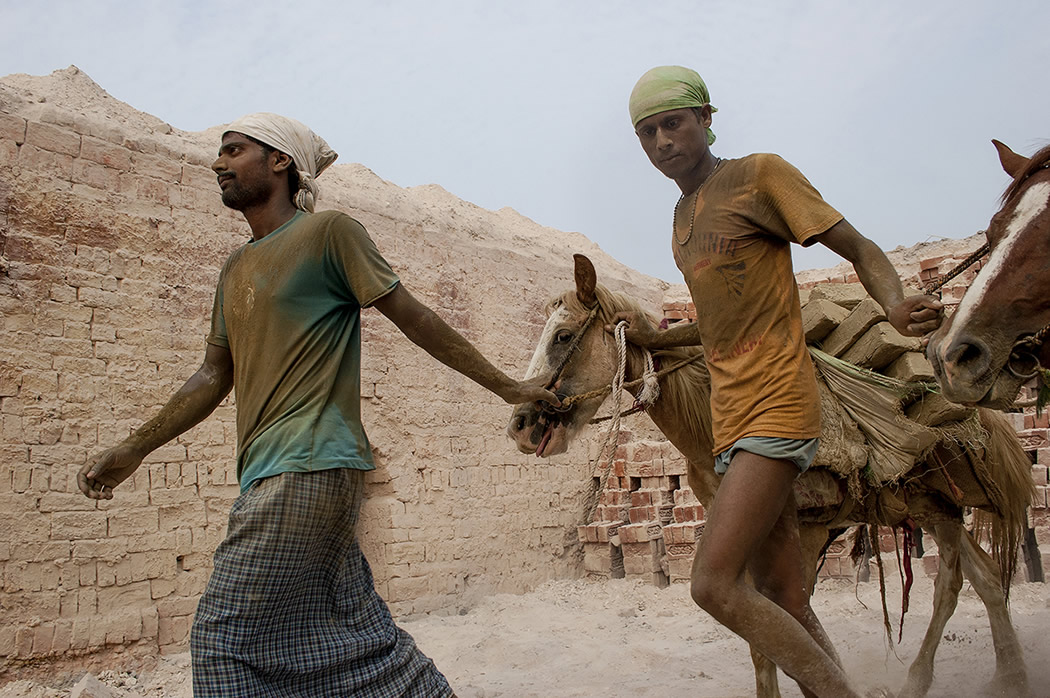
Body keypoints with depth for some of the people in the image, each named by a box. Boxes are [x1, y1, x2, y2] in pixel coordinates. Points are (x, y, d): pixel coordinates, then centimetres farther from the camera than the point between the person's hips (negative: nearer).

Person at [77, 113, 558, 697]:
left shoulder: (329, 232, -3)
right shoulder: (236, 268, 20)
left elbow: (414, 318, -2)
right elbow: (215, 376, 20)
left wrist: (505, 386, -1)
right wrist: (133, 451, 16)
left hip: (310, 467, -8)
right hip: (271, 473, 8)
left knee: (225, 638, -6)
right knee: (357, 630, 12)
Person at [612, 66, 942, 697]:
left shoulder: (760, 175, -3)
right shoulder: (683, 216, 20)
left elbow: (859, 249, -5)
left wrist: (895, 303, -24)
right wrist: (656, 337, 24)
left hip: (776, 406, -8)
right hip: (732, 416, 8)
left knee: (714, 583, -16)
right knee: (783, 604, 8)